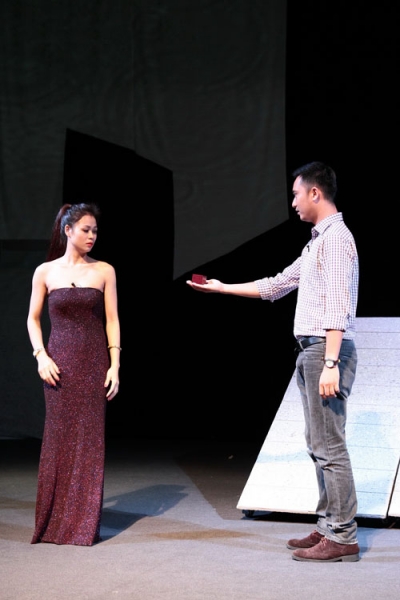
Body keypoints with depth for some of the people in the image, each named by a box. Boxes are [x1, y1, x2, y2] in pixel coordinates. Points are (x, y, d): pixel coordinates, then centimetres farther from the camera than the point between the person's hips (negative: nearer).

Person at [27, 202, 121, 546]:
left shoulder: (104, 271, 4)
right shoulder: (45, 272, 4)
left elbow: (112, 320, 3)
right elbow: (33, 319, 9)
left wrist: (115, 365, -4)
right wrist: (41, 356, -5)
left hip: (94, 362, 0)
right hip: (59, 362, 0)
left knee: (90, 440, 0)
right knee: (58, 440, 2)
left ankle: (85, 523, 8)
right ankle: (55, 521, 11)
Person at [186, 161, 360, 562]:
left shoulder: (336, 237, -10)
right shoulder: (316, 242, 20)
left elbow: (337, 305, -19)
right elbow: (275, 285, 28)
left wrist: (330, 363, -24)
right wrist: (222, 288, 31)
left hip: (325, 350, -10)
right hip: (310, 350, 10)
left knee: (329, 445, -10)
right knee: (319, 444, 11)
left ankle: (342, 538, -8)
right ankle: (327, 527, 16)